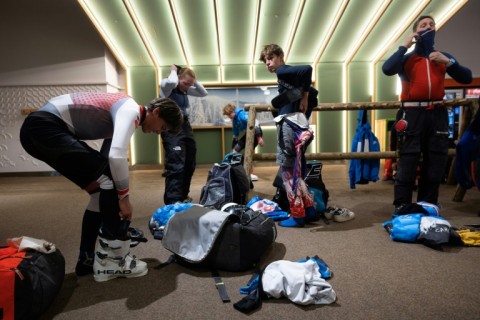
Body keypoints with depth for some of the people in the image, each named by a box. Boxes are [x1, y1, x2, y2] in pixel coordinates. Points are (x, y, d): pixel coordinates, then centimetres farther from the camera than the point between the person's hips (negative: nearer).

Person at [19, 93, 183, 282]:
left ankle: (88, 258, 16)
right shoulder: (131, 111, -14)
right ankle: (114, 259, -7)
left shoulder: (123, 114, 17)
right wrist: (124, 196, -17)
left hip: (40, 130, 10)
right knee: (108, 181, -16)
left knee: (102, 190, 8)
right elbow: (116, 156, -29)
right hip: (44, 127, -10)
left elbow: (107, 158, 19)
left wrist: (117, 195, 19)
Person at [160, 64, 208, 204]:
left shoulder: (186, 89, 12)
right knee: (176, 165, -16)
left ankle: (182, 197, 26)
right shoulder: (166, 85, -7)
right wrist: (173, 70, -10)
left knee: (189, 164, 12)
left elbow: (204, 93, 17)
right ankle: (173, 202, -13)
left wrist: (194, 80, 6)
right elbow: (171, 82, -31)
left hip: (185, 126, 8)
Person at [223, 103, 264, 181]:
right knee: (236, 149, 3)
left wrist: (259, 137, -31)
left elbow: (254, 123, -28)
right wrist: (233, 149, 18)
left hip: (256, 133, -9)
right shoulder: (234, 120, 9)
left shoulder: (242, 115, -20)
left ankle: (250, 174, -5)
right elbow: (235, 135, 16)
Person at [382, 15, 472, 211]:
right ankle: (401, 210, 0)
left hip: (438, 114, 5)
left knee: (435, 165, 8)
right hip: (412, 114, -4)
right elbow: (387, 69, -15)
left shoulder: (443, 57, 19)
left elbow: (467, 78, 12)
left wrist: (448, 62, -2)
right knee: (407, 164, -7)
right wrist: (404, 46, -4)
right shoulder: (407, 58, 7)